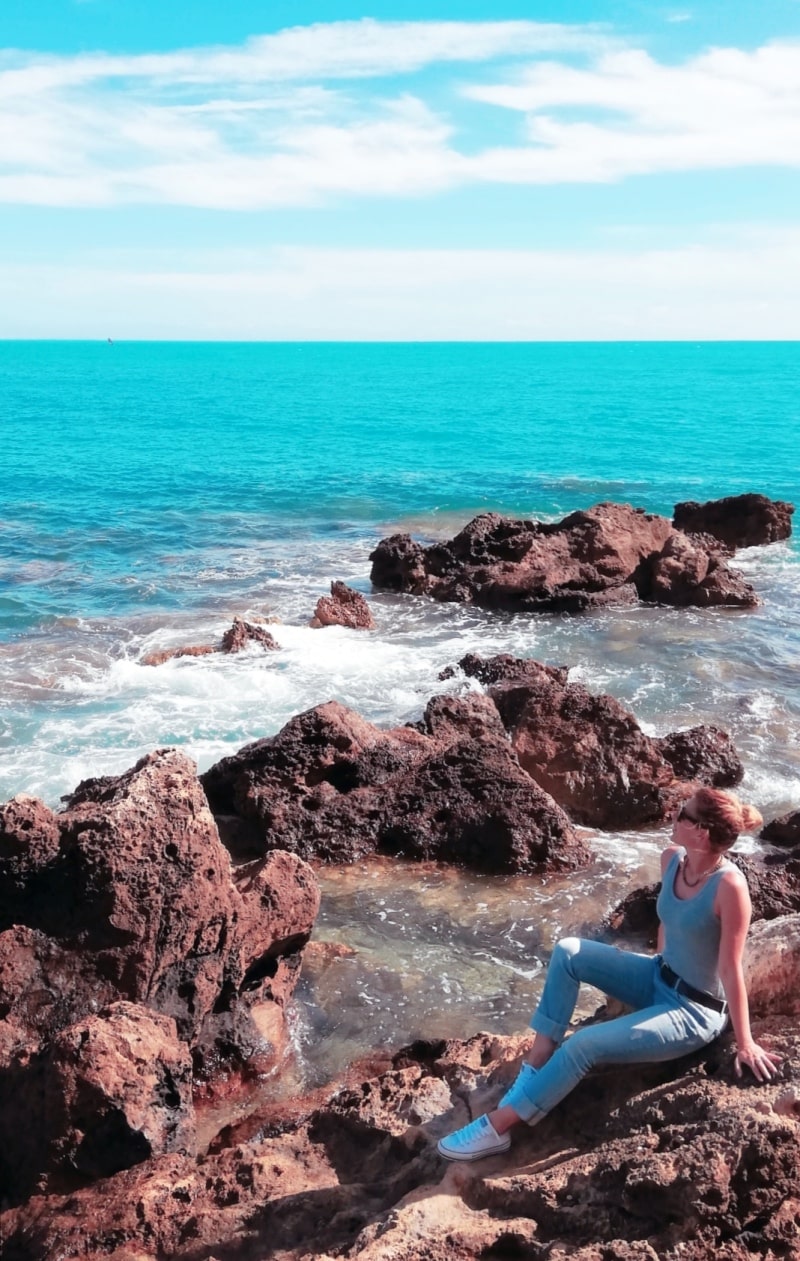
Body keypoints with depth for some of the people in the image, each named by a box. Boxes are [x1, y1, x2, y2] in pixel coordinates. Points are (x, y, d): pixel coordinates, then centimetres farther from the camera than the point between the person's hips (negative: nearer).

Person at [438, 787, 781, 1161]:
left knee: (584, 1044, -20)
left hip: (695, 1012, -8)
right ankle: (537, 1063, -3)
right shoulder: (672, 859, -6)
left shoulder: (729, 885, -28)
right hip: (658, 980, 8)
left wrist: (745, 1044, -16)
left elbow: (731, 969, -23)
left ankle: (497, 1127, -8)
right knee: (568, 952, -7)